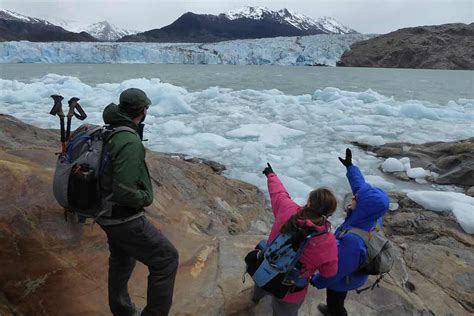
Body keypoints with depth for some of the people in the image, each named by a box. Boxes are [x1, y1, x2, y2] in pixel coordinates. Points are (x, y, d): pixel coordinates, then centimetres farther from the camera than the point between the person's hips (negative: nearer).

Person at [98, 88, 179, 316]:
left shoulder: (108, 134, 4)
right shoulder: (130, 142, -26)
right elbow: (124, 192, -31)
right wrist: (146, 198, -13)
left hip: (108, 213, 10)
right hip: (125, 219, -10)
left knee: (121, 260, 27)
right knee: (166, 259, 0)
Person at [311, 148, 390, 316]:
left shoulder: (352, 240, -46)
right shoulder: (372, 219, -24)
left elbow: (337, 270, -32)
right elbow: (361, 186, -7)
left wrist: (316, 281, -14)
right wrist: (350, 166, 4)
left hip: (344, 279, -7)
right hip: (354, 271, 7)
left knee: (335, 301, 25)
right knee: (336, 298, 36)